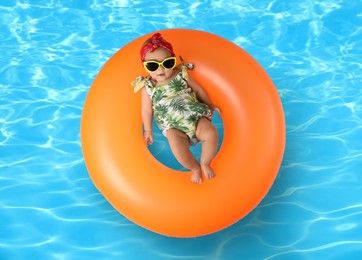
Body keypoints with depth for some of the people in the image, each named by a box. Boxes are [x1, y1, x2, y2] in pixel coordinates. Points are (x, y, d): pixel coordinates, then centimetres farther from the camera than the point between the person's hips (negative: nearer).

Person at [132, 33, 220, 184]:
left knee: (211, 133, -25)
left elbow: (198, 89, 15)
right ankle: (194, 167, -4)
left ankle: (205, 163, 1)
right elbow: (147, 110, 8)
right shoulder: (148, 87, -1)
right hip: (174, 127, -2)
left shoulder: (181, 74, 3)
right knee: (176, 144, -32)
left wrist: (210, 105, 22)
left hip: (197, 117, 2)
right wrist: (148, 130, 12)